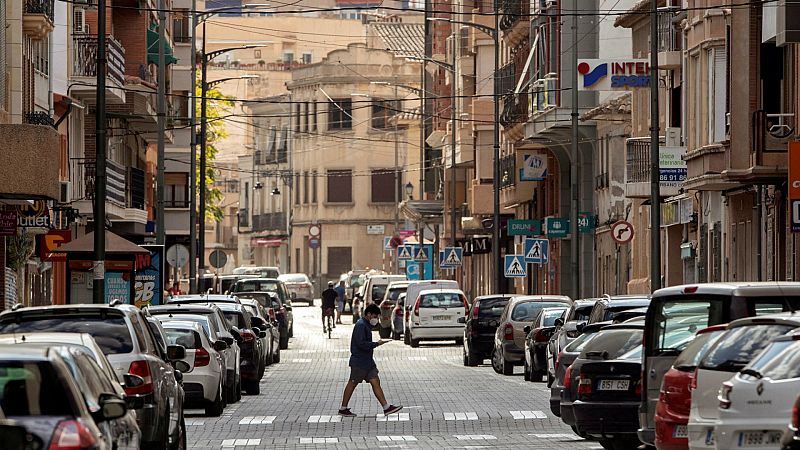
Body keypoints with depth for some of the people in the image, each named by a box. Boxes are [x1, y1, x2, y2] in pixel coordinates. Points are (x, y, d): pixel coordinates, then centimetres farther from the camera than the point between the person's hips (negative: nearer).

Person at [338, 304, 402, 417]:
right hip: (359, 362, -9)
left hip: (368, 361, 9)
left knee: (376, 382, 3)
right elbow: (361, 344, -25)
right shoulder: (361, 325, -17)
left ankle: (386, 407, -1)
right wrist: (377, 344, -21)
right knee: (352, 383, 1)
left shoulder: (366, 325, 14)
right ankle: (343, 409, 12)